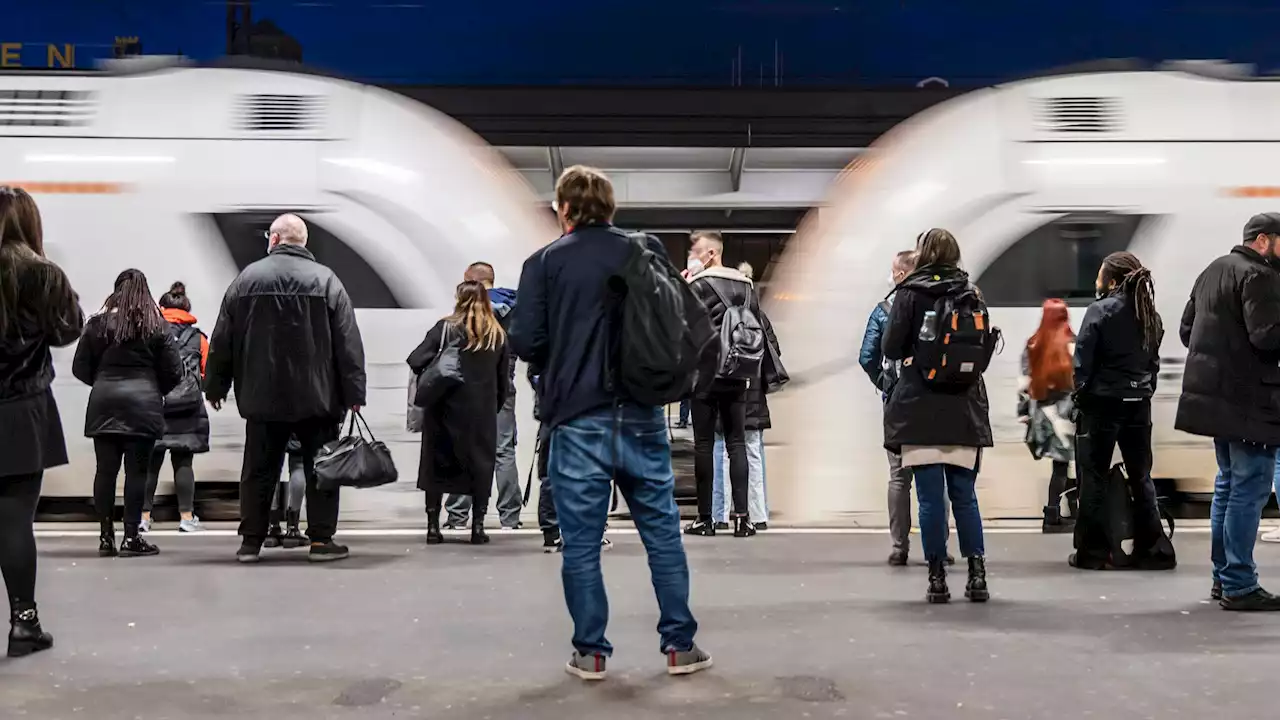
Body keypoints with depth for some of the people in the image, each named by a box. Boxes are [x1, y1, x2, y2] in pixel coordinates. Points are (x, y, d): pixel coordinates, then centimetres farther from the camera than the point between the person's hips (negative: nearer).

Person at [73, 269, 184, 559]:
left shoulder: (98, 324, 4)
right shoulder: (157, 326, 1)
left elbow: (80, 368, 4)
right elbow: (173, 372, -1)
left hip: (103, 404, 2)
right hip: (143, 405, -2)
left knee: (105, 470, 7)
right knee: (136, 471, 0)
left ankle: (106, 537, 9)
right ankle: (131, 537, 0)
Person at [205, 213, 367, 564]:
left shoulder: (247, 279, 2)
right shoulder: (326, 280, -2)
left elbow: (222, 341, 5)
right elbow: (349, 343, -6)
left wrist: (215, 387, 14)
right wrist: (354, 392, -4)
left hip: (262, 397, 2)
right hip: (317, 398, -2)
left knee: (259, 470, 9)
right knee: (320, 469, 6)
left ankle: (251, 541, 12)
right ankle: (321, 540, 5)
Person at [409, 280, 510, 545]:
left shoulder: (445, 328, -5)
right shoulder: (498, 336, 2)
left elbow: (416, 361, -13)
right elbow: (503, 383, 4)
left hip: (446, 409, -1)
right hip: (482, 414, 1)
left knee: (437, 464, 10)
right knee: (481, 464, 11)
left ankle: (433, 527, 9)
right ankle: (478, 527, 8)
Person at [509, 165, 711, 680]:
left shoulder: (545, 263, -2)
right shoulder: (648, 253, 4)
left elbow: (525, 341, -8)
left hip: (578, 421, -2)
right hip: (641, 417, 2)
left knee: (581, 541, 6)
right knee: (662, 532, 10)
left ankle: (590, 652, 11)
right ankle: (680, 646, 16)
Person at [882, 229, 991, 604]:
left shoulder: (910, 294, -5)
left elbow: (890, 348, -7)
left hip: (920, 408, -3)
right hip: (965, 407, 3)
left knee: (930, 497, 1)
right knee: (964, 495, 9)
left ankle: (937, 579, 2)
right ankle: (977, 575, 5)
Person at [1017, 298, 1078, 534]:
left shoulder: (1032, 346, 8)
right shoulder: (1071, 345, -7)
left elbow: (1024, 383, 9)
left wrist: (1024, 412, 14)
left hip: (1041, 412, 5)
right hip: (1064, 412, -5)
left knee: (1060, 464, 13)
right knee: (1061, 465, -2)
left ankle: (1058, 514, 15)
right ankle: (1052, 517, -4)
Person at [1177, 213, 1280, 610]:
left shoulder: (1213, 271, 17)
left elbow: (1186, 329, 19)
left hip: (1215, 395, 10)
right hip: (1248, 399, -10)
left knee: (1228, 484, 17)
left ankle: (1223, 577, 22)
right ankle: (1239, 586, -4)